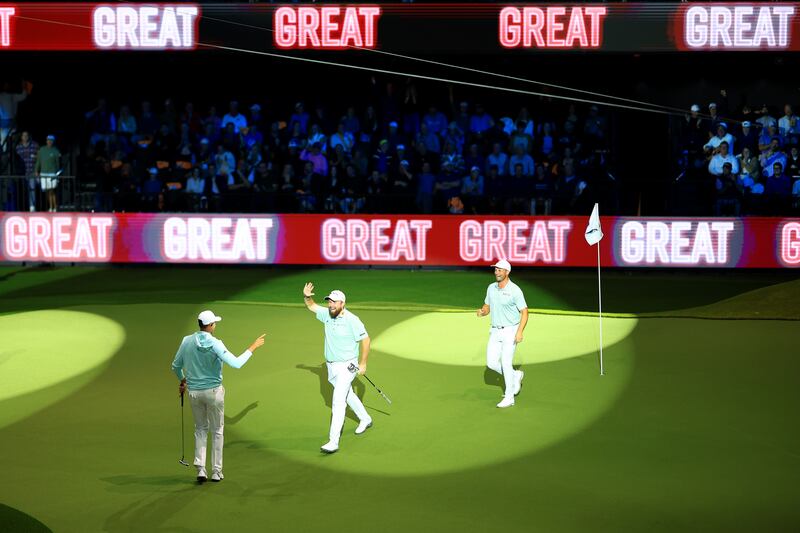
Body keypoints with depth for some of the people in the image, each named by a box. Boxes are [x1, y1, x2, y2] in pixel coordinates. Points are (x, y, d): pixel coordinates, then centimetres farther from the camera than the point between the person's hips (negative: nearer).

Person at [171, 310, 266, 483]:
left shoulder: (187, 341, -4)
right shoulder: (215, 344, -17)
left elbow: (176, 366, 7)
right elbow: (236, 363, -22)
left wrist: (182, 380, 27)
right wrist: (252, 348, -11)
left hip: (194, 392, 4)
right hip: (214, 391, -3)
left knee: (200, 430, 16)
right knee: (217, 430, 10)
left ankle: (200, 469, 7)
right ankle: (216, 471, 12)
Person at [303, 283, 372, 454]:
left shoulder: (352, 320, -20)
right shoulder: (327, 314, -1)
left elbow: (365, 340, -13)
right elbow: (312, 306, 11)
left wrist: (363, 363, -10)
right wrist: (306, 296, -12)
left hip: (347, 366, -8)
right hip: (331, 365, 8)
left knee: (338, 401, -15)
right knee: (347, 395, 25)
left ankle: (333, 441, -18)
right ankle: (365, 420, 48)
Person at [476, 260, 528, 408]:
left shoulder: (515, 290, -14)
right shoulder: (491, 288, 5)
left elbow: (524, 312, -13)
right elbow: (487, 307, 16)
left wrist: (520, 332, -24)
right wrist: (482, 311, -9)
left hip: (510, 331, -6)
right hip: (495, 331, 6)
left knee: (506, 363, -9)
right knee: (491, 363, 4)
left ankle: (509, 397, 2)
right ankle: (516, 376, 28)